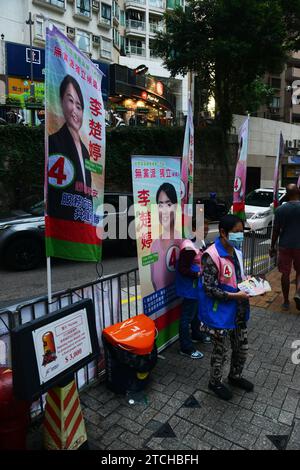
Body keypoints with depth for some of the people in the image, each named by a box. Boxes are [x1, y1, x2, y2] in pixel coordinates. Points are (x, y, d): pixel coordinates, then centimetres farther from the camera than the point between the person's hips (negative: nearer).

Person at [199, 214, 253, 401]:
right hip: (219, 314, -8)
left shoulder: (237, 251, 3)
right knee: (220, 352, 12)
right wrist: (234, 296, -27)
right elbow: (209, 288, -23)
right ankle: (215, 382, 39)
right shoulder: (212, 256, -24)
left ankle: (236, 376, 49)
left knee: (242, 347, 23)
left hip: (238, 311, 8)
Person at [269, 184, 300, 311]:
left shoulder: (280, 209, -5)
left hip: (285, 245, 0)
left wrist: (272, 247, 8)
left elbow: (276, 230, -2)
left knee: (285, 273, 9)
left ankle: (286, 301, 18)